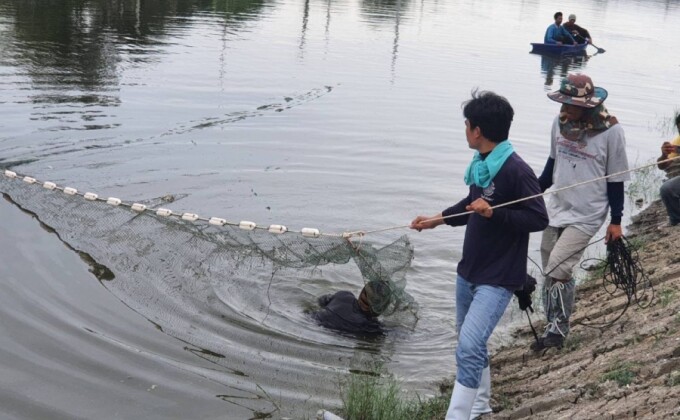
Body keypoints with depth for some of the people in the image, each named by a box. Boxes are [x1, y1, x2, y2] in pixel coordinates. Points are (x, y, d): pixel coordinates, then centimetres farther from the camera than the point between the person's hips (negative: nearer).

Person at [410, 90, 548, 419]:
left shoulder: (516, 171, -22)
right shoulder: (480, 163, 3)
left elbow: (539, 219, -20)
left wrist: (493, 213, -29)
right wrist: (438, 219, 21)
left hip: (498, 277, -9)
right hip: (468, 269, 9)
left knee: (469, 348, -16)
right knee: (469, 342, 20)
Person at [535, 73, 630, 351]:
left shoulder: (610, 131, -16)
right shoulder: (560, 122, -3)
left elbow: (616, 179, -8)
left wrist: (616, 221, -3)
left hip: (586, 215, -6)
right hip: (556, 208, 6)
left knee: (557, 270, -13)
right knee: (550, 272, 10)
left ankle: (557, 330, 4)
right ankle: (554, 327, 23)